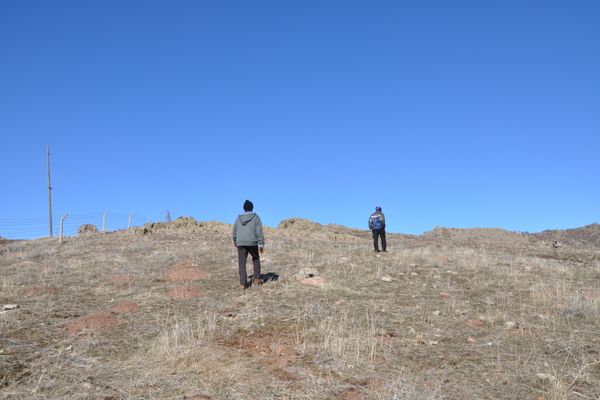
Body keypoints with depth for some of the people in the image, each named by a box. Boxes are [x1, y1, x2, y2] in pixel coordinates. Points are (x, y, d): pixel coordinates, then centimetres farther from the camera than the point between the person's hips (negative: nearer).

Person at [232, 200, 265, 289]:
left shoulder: (238, 218, 10)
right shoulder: (255, 217, 0)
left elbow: (234, 232, 15)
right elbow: (259, 232, -7)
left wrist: (236, 243, 29)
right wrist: (261, 244, -4)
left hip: (240, 243, 2)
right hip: (252, 243, -2)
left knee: (242, 263, 3)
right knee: (256, 259, 20)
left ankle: (243, 283, -4)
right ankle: (256, 279, 19)